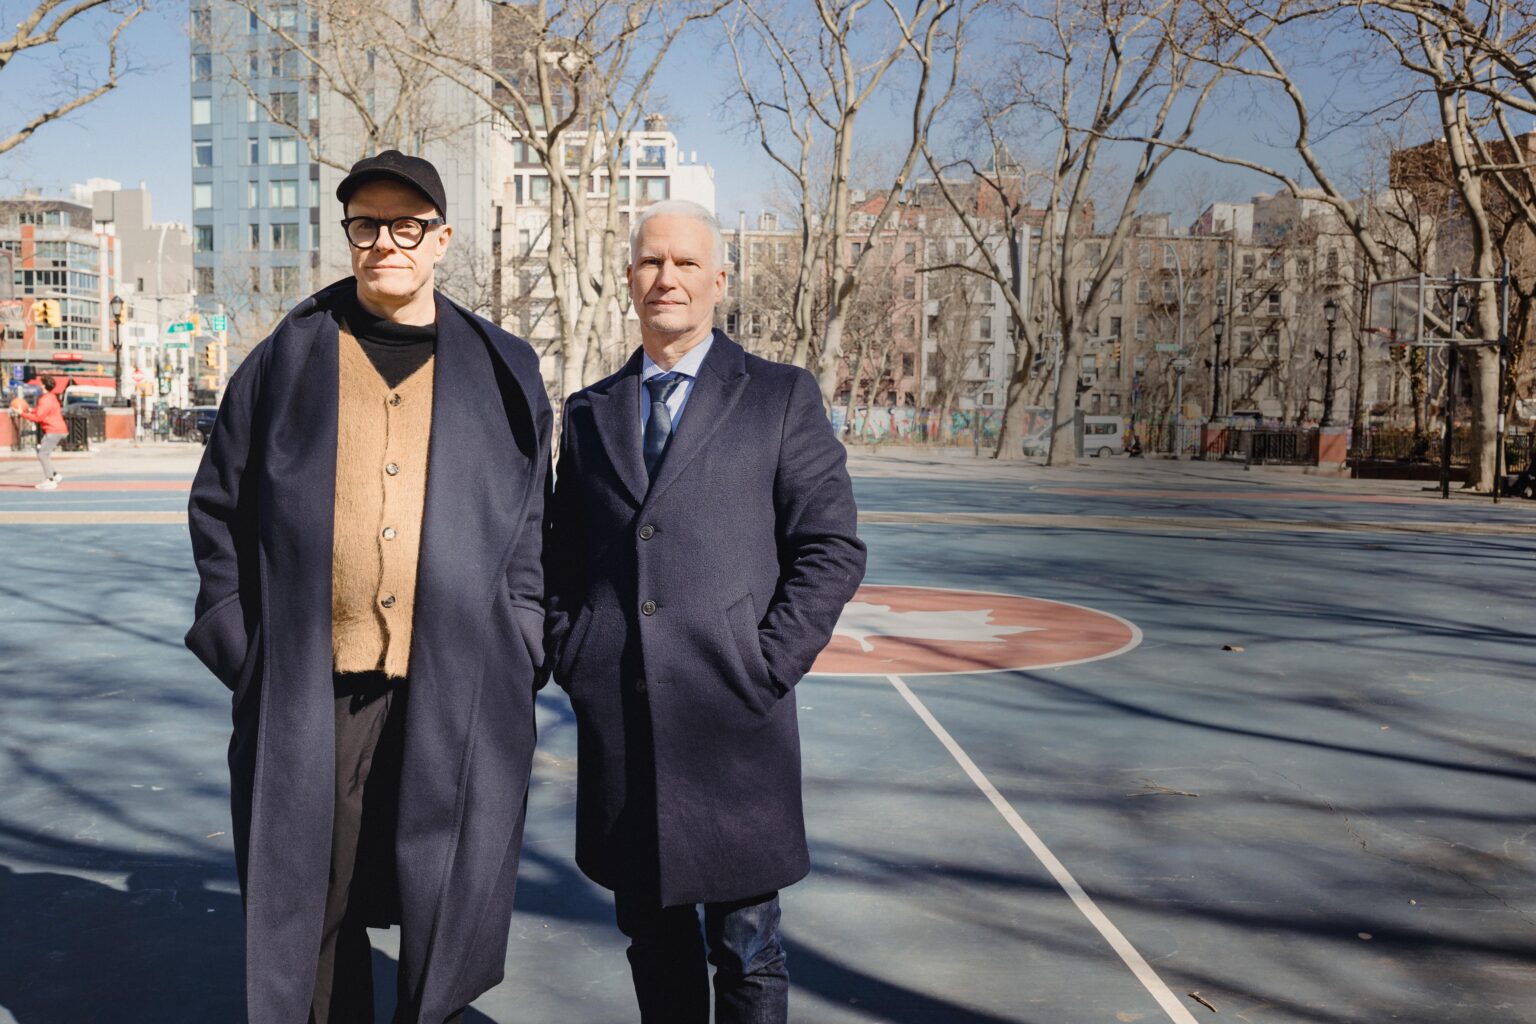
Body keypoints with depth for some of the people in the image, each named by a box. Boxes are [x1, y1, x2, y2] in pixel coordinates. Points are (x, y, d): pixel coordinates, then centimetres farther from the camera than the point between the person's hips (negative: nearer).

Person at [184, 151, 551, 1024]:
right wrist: (241, 647, 2)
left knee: (448, 915, 8)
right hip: (309, 696, 1)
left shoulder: (504, 375, 9)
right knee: (313, 907, 10)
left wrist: (520, 654, 1)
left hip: (458, 697, 0)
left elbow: (535, 532, 10)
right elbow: (219, 509, 11)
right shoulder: (286, 361, 9)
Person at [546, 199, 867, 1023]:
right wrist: (572, 663, 5)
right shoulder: (589, 413, 14)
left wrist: (766, 671, -9)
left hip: (732, 718, -3)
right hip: (617, 723, 3)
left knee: (744, 941, 5)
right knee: (651, 933, 14)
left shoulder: (781, 397, 3)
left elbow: (832, 549, -2)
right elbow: (561, 558, 18)